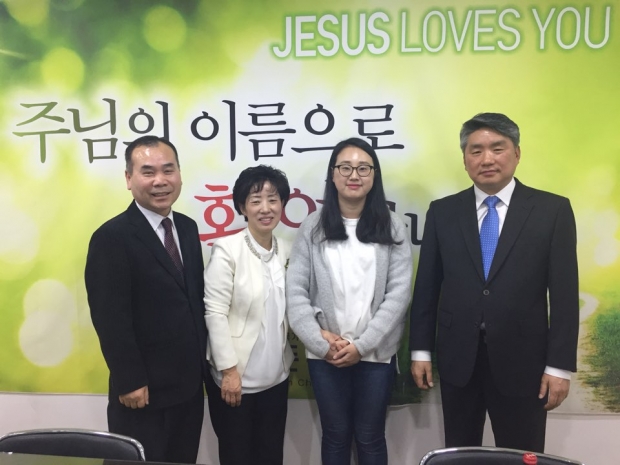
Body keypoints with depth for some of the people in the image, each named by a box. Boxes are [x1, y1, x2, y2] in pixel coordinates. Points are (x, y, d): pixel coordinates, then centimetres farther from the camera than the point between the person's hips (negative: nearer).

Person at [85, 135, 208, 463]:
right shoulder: (112, 237, -16)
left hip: (189, 383, 7)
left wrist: (201, 362, 10)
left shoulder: (187, 228, 5)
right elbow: (110, 318, -17)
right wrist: (130, 382, -16)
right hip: (144, 390, -6)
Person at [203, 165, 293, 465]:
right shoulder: (227, 249, -13)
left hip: (275, 374, 5)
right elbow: (214, 313, -14)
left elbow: (288, 310, 9)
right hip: (236, 374, -4)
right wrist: (229, 369, -15)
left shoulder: (287, 251, 2)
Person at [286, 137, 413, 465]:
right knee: (335, 434, 15)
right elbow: (295, 291, -3)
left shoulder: (391, 228, 1)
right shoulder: (313, 227, 2)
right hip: (325, 354, 1)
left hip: (376, 353, 0)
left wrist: (362, 344, -12)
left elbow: (399, 293, -5)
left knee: (370, 436, 13)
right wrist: (321, 342, -12)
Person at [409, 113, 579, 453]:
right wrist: (420, 350, 2)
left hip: (521, 360, -1)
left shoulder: (552, 210, -3)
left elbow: (564, 293, -4)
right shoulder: (442, 212, 2)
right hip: (457, 359, 2)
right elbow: (427, 286, 3)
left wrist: (559, 365, -7)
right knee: (458, 455, 17)